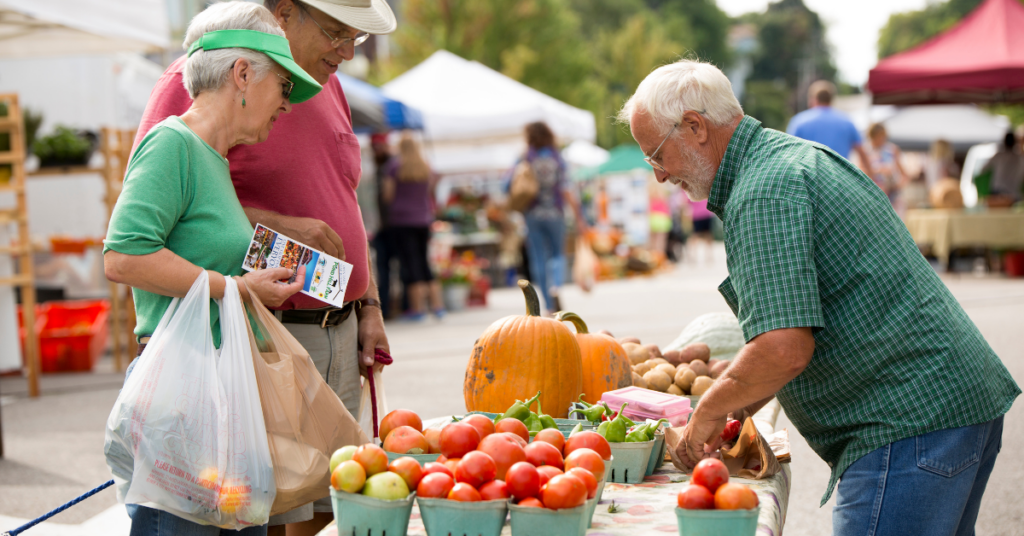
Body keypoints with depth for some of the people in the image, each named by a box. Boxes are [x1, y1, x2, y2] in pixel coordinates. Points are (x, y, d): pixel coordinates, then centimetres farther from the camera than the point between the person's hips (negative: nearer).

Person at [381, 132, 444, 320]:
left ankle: (417, 307, -6)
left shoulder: (395, 165, -6)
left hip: (401, 219, -4)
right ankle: (437, 305, 8)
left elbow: (387, 194, -6)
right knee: (424, 261, 12)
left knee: (410, 263, -4)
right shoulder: (426, 167, 8)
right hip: (423, 219, 5)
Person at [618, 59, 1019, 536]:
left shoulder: (762, 193, -16)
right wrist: (737, 409, 20)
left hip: (910, 422, -11)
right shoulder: (799, 157, 18)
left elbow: (784, 349, -26)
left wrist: (708, 414, -8)